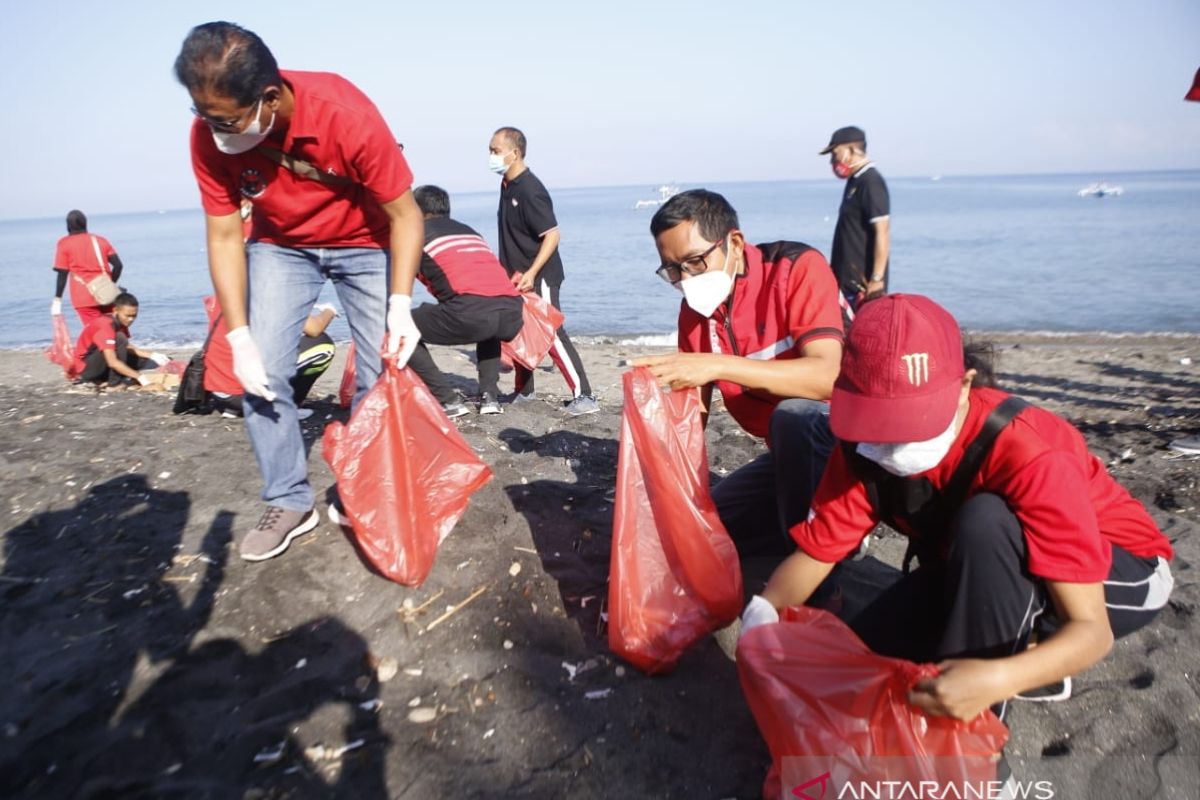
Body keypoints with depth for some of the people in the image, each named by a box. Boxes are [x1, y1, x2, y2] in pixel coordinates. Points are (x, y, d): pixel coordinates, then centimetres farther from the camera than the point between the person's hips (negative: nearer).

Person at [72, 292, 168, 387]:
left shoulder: (120, 322, 0)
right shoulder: (105, 325, -27)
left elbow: (128, 348, 6)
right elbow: (113, 362, -35)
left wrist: (153, 355, -9)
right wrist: (140, 377, -37)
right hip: (85, 367, -9)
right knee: (119, 339, -29)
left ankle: (101, 380, 0)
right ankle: (116, 381, -19)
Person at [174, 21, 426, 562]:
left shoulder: (347, 115, -32)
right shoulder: (210, 136, -23)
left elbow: (404, 215, -24)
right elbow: (224, 237, -15)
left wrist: (401, 305, -32)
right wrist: (239, 337, -21)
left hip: (364, 244, -2)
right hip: (279, 246, 2)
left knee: (383, 370, -7)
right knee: (260, 373, -8)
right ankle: (289, 503, 7)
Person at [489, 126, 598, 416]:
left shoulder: (530, 190, -18)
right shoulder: (507, 185, 9)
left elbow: (552, 235, -23)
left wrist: (531, 273, -29)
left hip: (539, 277, -9)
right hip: (518, 276, 9)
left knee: (552, 335, -11)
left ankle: (584, 396, -7)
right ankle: (523, 391, 29)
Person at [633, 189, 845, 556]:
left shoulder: (798, 267, -21)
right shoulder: (694, 307, -2)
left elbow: (827, 376, -34)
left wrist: (718, 365, -40)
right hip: (790, 452, 7)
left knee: (793, 415, -37)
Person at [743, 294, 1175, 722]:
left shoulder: (1028, 452, -36)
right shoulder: (864, 445, -20)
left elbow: (1090, 627, -36)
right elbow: (814, 553, -16)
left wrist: (997, 680, -56)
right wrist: (762, 617, -38)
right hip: (982, 573, 5)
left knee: (984, 522, -38)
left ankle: (970, 728, -21)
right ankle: (1022, 650, 4)